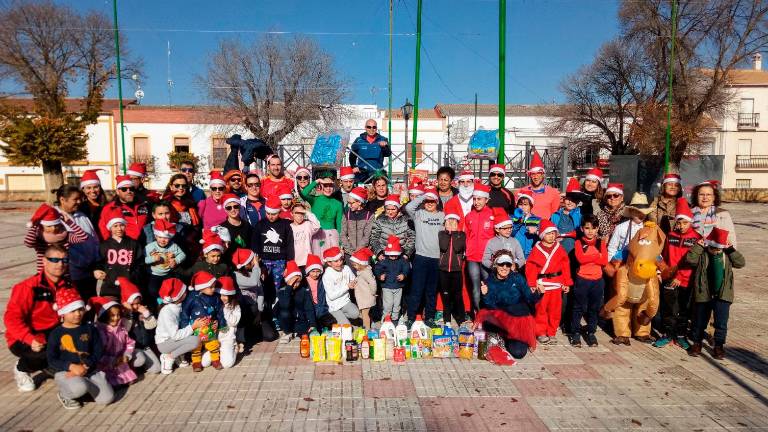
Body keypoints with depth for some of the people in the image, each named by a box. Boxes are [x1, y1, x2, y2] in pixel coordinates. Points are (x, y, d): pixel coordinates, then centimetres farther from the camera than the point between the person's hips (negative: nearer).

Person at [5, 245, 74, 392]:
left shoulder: (67, 285, -2)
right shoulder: (29, 287, -21)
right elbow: (12, 318, -25)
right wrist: (30, 339, -36)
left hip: (52, 334, 6)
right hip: (23, 339, -6)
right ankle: (21, 369, 3)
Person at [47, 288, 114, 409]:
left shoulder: (90, 329, 3)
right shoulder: (56, 334, -3)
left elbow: (98, 352, 2)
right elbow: (52, 360, -4)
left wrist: (85, 366, -14)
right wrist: (71, 366, -19)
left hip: (90, 370, 3)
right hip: (65, 372, -3)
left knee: (107, 398, -10)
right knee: (80, 388, -36)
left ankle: (86, 385, 17)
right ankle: (64, 395, 0)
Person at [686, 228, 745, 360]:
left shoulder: (727, 254, 5)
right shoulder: (701, 254, -4)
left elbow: (741, 263, -4)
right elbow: (690, 259, -20)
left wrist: (731, 249, -8)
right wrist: (699, 246, -16)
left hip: (722, 294, 1)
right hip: (703, 293, -1)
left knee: (721, 323, 2)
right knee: (700, 321, 11)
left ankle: (719, 346, 18)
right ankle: (697, 343, 28)